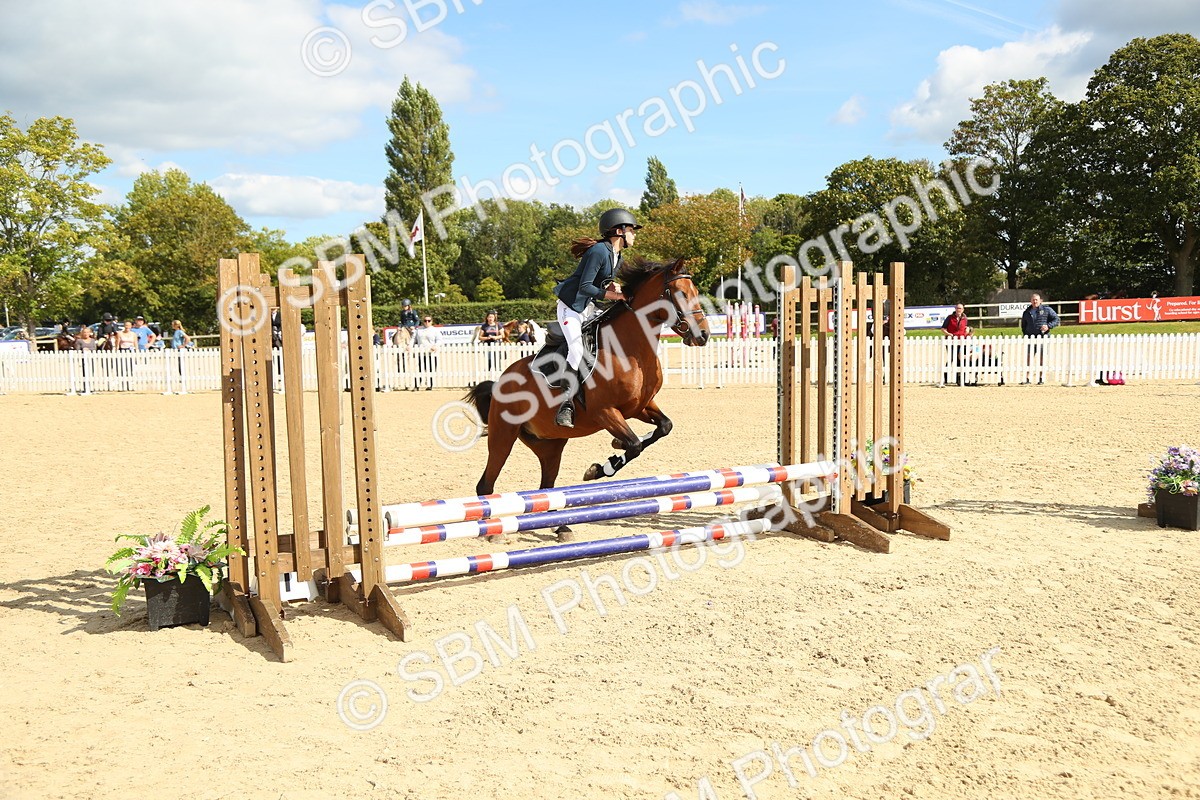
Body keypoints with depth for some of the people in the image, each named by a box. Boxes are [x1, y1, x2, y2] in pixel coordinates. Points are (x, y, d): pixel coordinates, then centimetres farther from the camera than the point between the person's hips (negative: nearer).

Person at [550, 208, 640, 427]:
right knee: (577, 351, -23)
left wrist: (612, 286, -6)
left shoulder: (617, 257, 10)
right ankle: (567, 403, -18)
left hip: (590, 309, 10)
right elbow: (585, 287, -22)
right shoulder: (599, 251, -19)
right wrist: (613, 294, -23)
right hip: (571, 307, -10)